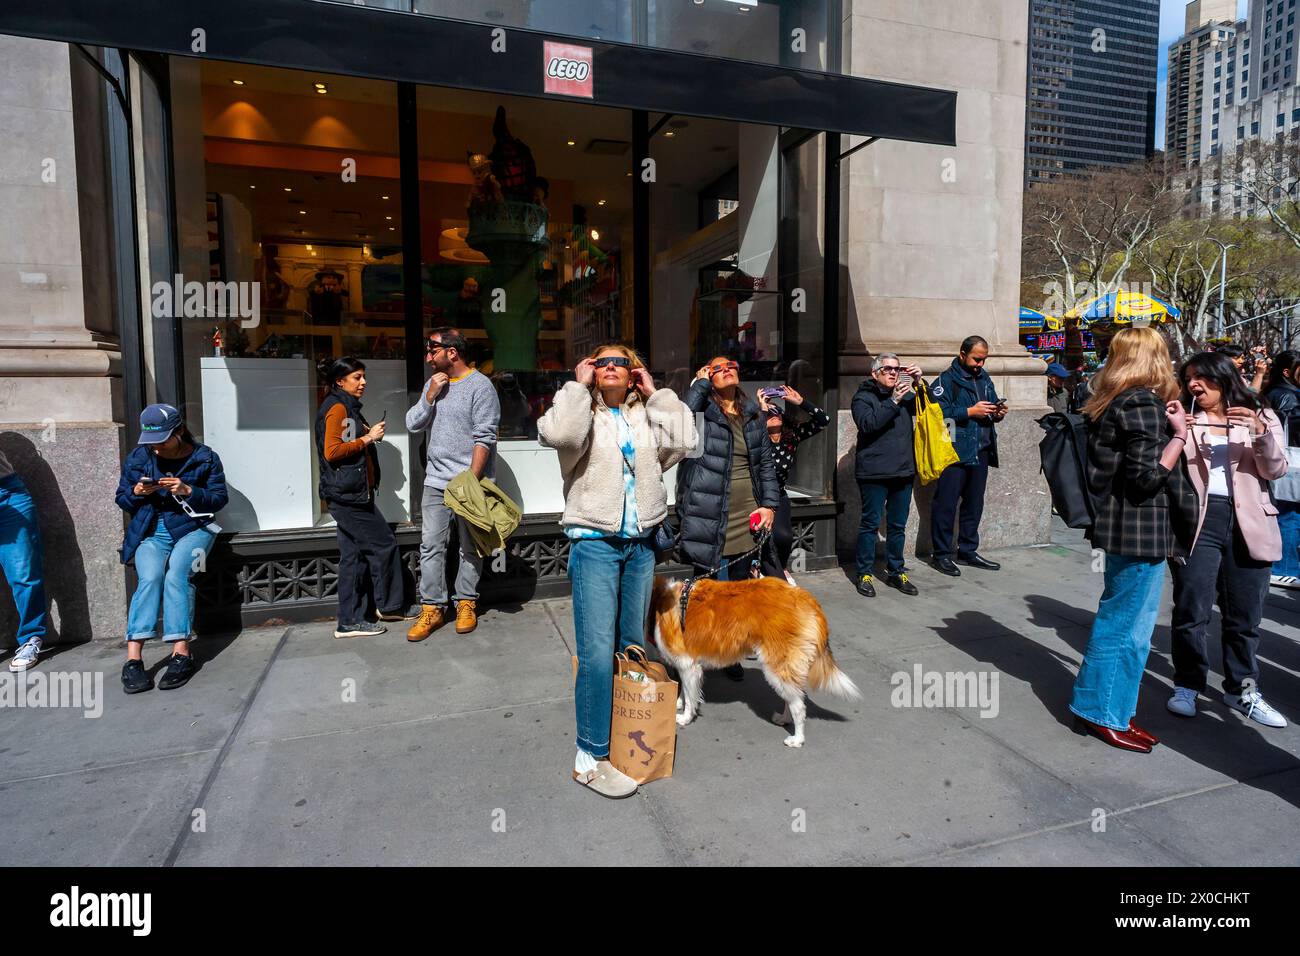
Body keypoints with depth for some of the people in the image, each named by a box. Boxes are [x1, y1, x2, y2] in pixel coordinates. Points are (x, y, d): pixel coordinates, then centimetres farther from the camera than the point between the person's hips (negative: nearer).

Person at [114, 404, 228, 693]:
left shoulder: (205, 457, 0)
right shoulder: (138, 457, 8)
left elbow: (219, 498, -2)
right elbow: (122, 499, 14)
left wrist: (187, 491, -18)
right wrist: (136, 492, -9)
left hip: (192, 527, -2)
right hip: (150, 530, 2)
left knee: (176, 575, -28)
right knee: (150, 577, -26)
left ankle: (181, 655, -27)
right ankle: (133, 659, -28)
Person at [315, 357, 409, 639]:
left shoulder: (347, 406, 19)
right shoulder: (337, 407, -11)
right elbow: (332, 451, -20)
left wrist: (369, 434, 9)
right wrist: (367, 438, -15)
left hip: (353, 494, 10)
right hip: (347, 494, -10)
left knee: (353, 556, 9)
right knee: (384, 545, -1)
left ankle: (350, 621, 14)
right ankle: (390, 605, 14)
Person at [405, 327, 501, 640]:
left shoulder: (480, 385, -8)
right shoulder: (432, 383, 13)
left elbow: (484, 438, -14)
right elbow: (412, 425, 10)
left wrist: (471, 480, -18)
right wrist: (430, 396, -4)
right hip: (435, 481, 6)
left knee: (470, 548, 6)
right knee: (430, 546, 3)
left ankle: (466, 603, 20)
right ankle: (432, 608, 10)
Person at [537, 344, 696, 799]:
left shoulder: (646, 416, 10)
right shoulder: (583, 411, 0)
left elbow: (682, 441, -6)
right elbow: (558, 434, -23)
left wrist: (655, 394, -1)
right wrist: (579, 385, -11)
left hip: (640, 543, 5)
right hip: (595, 543, -5)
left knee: (634, 645, 16)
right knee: (597, 652, -8)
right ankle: (589, 758, 2)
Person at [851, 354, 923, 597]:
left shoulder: (905, 395, 15)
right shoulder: (863, 397, -3)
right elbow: (867, 424, -19)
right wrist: (894, 402, -22)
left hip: (903, 471, 6)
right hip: (874, 472, -6)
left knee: (898, 525, 12)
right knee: (870, 523, 0)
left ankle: (895, 572, 23)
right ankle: (864, 574, 9)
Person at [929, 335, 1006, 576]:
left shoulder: (984, 378, 16)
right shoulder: (946, 380, -7)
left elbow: (992, 404, 25)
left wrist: (998, 413, 3)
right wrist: (970, 412, -18)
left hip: (980, 452, 8)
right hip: (954, 452, -7)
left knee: (974, 503, 14)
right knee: (946, 504, -3)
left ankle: (968, 551, 26)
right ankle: (941, 554, 6)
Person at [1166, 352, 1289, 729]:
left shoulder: (1262, 417, 9)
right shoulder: (1186, 419, 7)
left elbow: (1276, 470, -1)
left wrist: (1261, 433, -17)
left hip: (1248, 524, 2)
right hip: (1197, 521, -1)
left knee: (1245, 615, 10)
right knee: (1191, 610, -1)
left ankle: (1242, 688, 24)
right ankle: (1187, 684, 12)